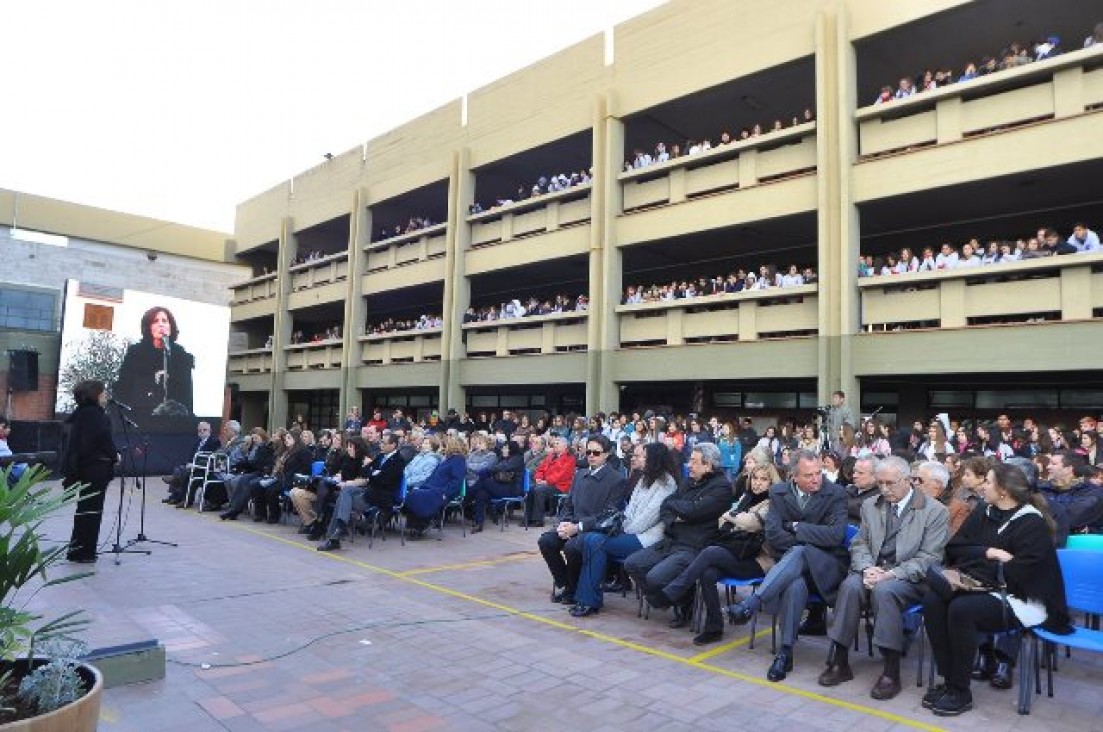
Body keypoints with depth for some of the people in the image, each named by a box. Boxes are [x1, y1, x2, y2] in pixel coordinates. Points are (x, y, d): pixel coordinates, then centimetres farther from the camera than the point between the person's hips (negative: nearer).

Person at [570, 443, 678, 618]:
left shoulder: (666, 483, -9)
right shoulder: (644, 479, 20)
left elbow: (648, 516, -15)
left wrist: (626, 529, -8)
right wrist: (621, 525, -3)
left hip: (646, 538, -9)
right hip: (632, 533, 9)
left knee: (596, 542, -22)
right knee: (589, 537, -12)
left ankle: (591, 601, -12)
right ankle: (585, 597, -12)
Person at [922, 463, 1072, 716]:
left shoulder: (1032, 523, -9)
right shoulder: (983, 512, 11)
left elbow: (1020, 572, -18)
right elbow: (954, 547, 5)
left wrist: (976, 565, -12)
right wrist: (988, 553, -11)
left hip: (1021, 599, -6)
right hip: (981, 588, 6)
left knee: (961, 609, -33)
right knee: (932, 599, -23)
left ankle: (960, 692, -17)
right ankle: (948, 679, -14)